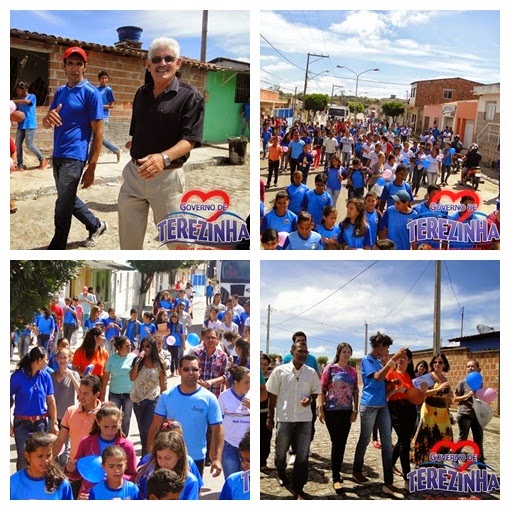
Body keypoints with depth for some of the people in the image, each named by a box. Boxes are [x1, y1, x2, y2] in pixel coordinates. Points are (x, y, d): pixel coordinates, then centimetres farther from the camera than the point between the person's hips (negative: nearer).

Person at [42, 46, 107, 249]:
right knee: (68, 200, 19)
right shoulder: (60, 92, 11)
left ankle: (55, 251, 3)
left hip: (74, 158, -7)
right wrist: (48, 118, -16)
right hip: (57, 155, 7)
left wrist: (91, 168, -14)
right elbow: (46, 124, 11)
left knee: (63, 207, -5)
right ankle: (96, 225, 39)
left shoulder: (91, 93, -8)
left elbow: (98, 132, -9)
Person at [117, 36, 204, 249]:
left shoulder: (190, 96, -10)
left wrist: (164, 157, -33)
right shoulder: (141, 93, 9)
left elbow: (190, 139, -18)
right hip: (133, 173, 6)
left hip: (167, 177, -6)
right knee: (128, 238, 14)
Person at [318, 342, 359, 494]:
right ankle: (336, 478, -1)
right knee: (336, 442, -5)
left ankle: (337, 471, 22)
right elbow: (322, 390, -5)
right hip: (332, 411, -4)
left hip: (347, 411, 4)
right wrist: (320, 409, -11)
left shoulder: (352, 371, 8)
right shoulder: (330, 368, -4)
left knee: (342, 443, 8)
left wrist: (355, 410, 3)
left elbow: (355, 392, 10)